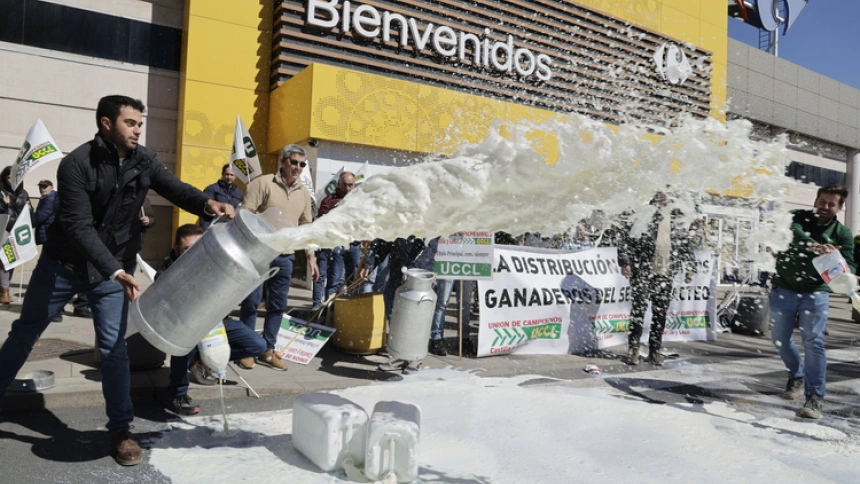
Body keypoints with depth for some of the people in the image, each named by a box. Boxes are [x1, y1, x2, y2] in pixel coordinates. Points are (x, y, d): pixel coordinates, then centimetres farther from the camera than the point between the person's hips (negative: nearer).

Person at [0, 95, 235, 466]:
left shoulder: (143, 161, -7)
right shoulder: (76, 164, -20)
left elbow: (175, 188, -14)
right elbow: (79, 227, -26)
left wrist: (207, 205, -38)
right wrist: (116, 272, -37)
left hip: (113, 267, 2)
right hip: (63, 262, -2)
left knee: (113, 348, 0)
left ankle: (121, 430, 11)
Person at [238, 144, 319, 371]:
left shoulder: (304, 192, 9)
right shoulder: (263, 183, -7)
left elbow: (306, 226, 15)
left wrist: (311, 257, 11)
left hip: (285, 257, 5)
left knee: (278, 306, 9)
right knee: (251, 302, 2)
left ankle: (267, 350, 21)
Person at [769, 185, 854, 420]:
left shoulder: (842, 233, 1)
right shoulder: (798, 218, -2)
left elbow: (848, 266, -7)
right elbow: (794, 233, -25)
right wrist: (814, 246, -44)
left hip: (815, 292, -1)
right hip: (784, 288, 1)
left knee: (813, 341, -13)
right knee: (780, 339, 10)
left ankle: (814, 397, -10)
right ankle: (797, 376, 36)